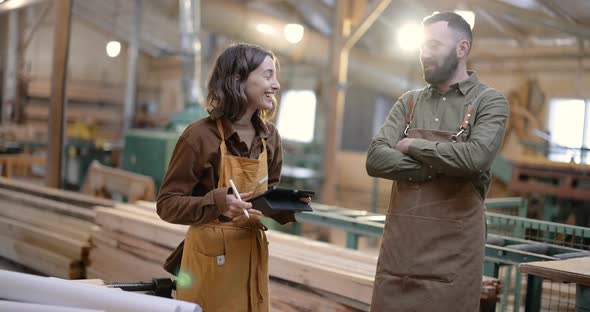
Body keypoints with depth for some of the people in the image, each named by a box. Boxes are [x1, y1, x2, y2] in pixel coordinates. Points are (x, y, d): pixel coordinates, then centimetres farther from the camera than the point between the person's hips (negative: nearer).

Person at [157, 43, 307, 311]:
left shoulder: (269, 136, 3)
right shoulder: (200, 136, -15)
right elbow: (167, 204, -13)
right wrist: (218, 202, -28)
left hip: (253, 256, 6)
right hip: (211, 257, -6)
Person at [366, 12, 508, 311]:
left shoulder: (489, 101, -1)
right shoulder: (409, 102, 10)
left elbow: (475, 157, -20)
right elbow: (375, 159, -2)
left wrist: (411, 146, -9)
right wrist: (440, 166, -12)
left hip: (453, 247, -3)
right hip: (399, 240, 4)